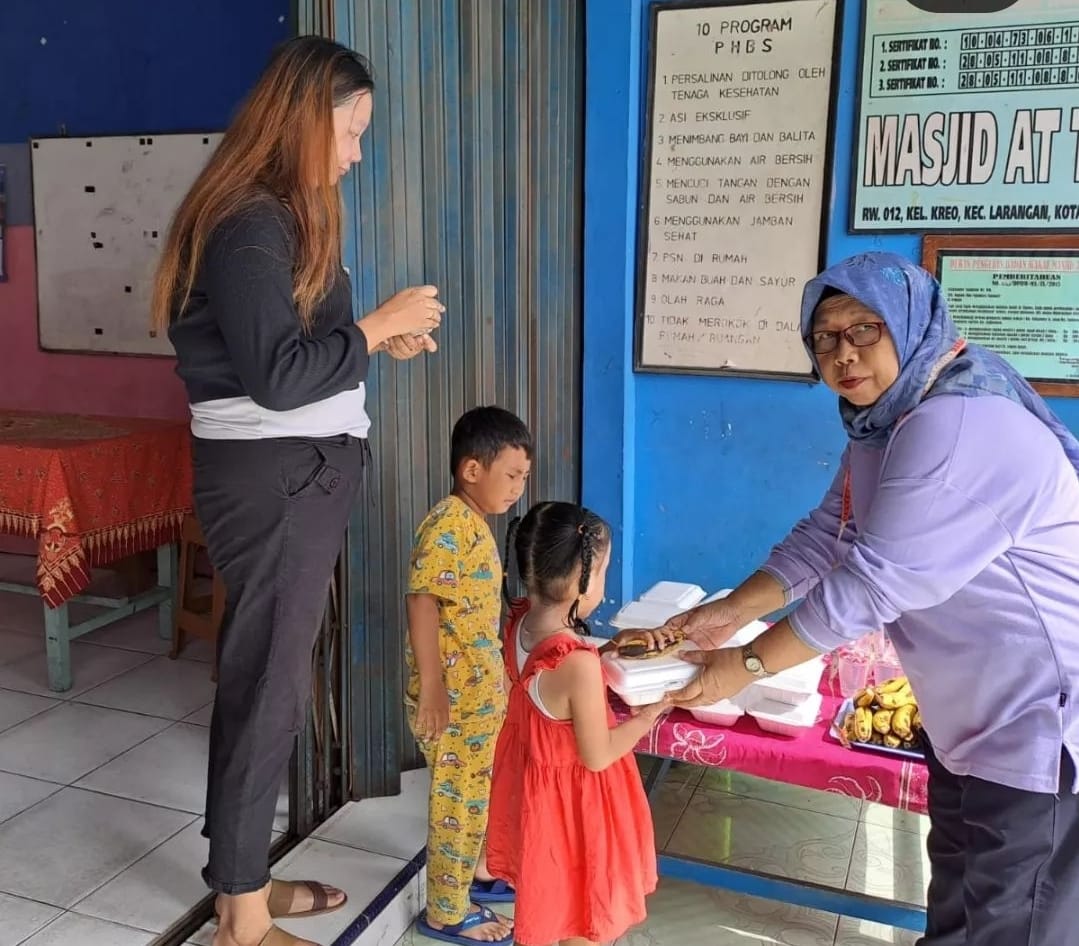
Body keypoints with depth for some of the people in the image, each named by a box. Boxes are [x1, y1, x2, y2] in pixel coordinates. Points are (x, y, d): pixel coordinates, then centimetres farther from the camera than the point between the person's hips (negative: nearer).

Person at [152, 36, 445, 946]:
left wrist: (377, 340, 9)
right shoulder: (250, 225, -16)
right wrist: (376, 325, -13)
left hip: (298, 473, 10)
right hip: (271, 480, -10)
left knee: (270, 676, 16)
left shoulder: (279, 217, 15)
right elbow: (276, 376, -23)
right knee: (266, 683, 0)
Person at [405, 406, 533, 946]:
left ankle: (474, 874, 41)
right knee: (458, 798, 4)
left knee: (477, 790, 23)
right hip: (452, 693, -9)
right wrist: (432, 687, -28)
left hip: (478, 687, 9)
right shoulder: (448, 525, -21)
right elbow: (421, 600, -27)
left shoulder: (473, 523, 9)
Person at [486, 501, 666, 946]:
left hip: (532, 785, 8)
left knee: (541, 907, 30)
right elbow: (597, 756, -24)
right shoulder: (578, 665, -35)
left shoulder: (520, 623, -11)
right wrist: (651, 713, -12)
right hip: (573, 802, -8)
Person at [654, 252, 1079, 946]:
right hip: (971, 709, 10)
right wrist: (730, 613, -1)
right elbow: (826, 534, 8)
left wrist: (745, 665, -20)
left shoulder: (960, 426, -29)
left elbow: (872, 580, -29)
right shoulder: (888, 418, 4)